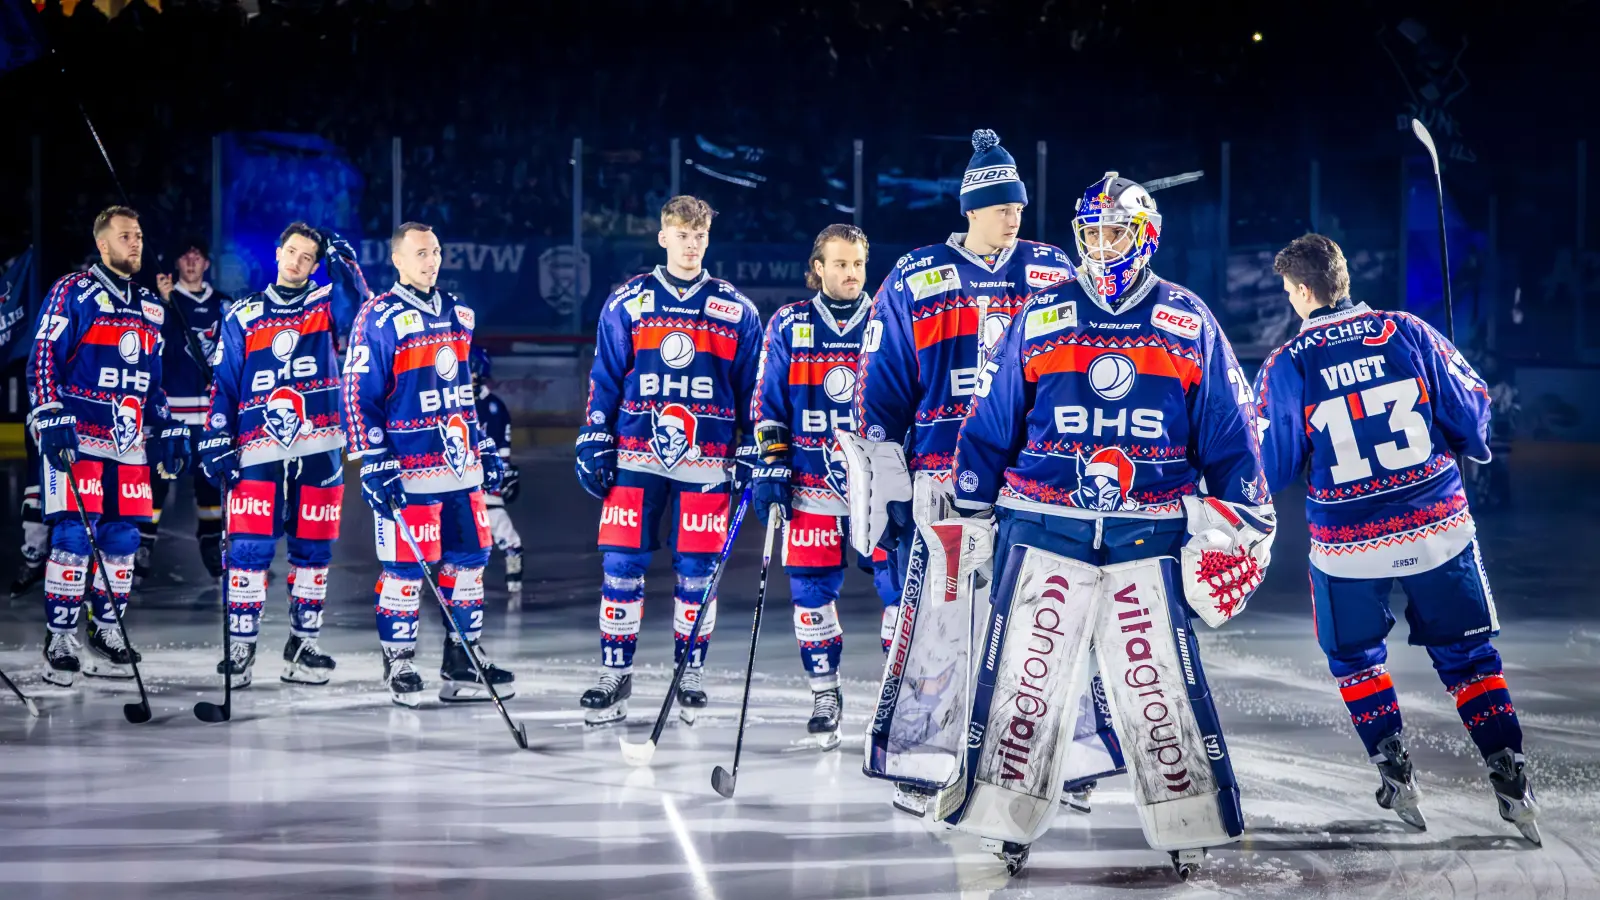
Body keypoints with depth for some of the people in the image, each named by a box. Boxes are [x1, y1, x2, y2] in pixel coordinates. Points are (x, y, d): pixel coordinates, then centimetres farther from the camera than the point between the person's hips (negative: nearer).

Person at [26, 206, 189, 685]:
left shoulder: (151, 307, 18)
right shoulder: (73, 292, -3)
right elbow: (43, 359, -8)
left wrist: (169, 430, 19)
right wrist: (52, 419, -17)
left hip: (129, 443, 6)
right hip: (76, 437, -6)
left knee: (122, 538, 5)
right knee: (73, 537, -10)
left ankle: (106, 633, 15)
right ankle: (60, 640, -3)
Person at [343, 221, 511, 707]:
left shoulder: (459, 315, 14)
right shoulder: (379, 319, -8)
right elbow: (358, 395, -10)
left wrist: (486, 448, 21)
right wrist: (375, 464, -15)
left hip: (461, 465, 7)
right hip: (409, 470, -7)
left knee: (469, 559, 9)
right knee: (406, 569, -3)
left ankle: (463, 662, 18)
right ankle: (398, 666, 10)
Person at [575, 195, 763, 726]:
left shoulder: (736, 311, 7)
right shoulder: (627, 303, 7)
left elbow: (753, 389, 10)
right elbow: (604, 379, 9)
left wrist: (752, 455, 6)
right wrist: (593, 445, 3)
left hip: (706, 461, 0)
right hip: (636, 457, 0)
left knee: (698, 572, 2)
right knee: (622, 565, -2)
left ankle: (690, 677, 14)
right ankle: (615, 677, 6)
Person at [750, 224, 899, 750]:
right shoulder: (789, 325, 5)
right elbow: (768, 401, 8)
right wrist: (770, 464, 0)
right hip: (812, 484, 1)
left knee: (899, 584, -6)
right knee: (811, 589, 3)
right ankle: (824, 697, 16)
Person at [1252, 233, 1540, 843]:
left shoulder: (1285, 366, -8)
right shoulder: (1409, 334, -5)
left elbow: (1271, 470, -1)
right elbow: (1472, 416, 0)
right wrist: (1471, 450, 22)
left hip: (1348, 548, -1)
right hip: (1439, 528, 1)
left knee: (1356, 658, 23)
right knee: (1467, 657, 14)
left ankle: (1396, 778, 14)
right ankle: (1512, 786, 6)